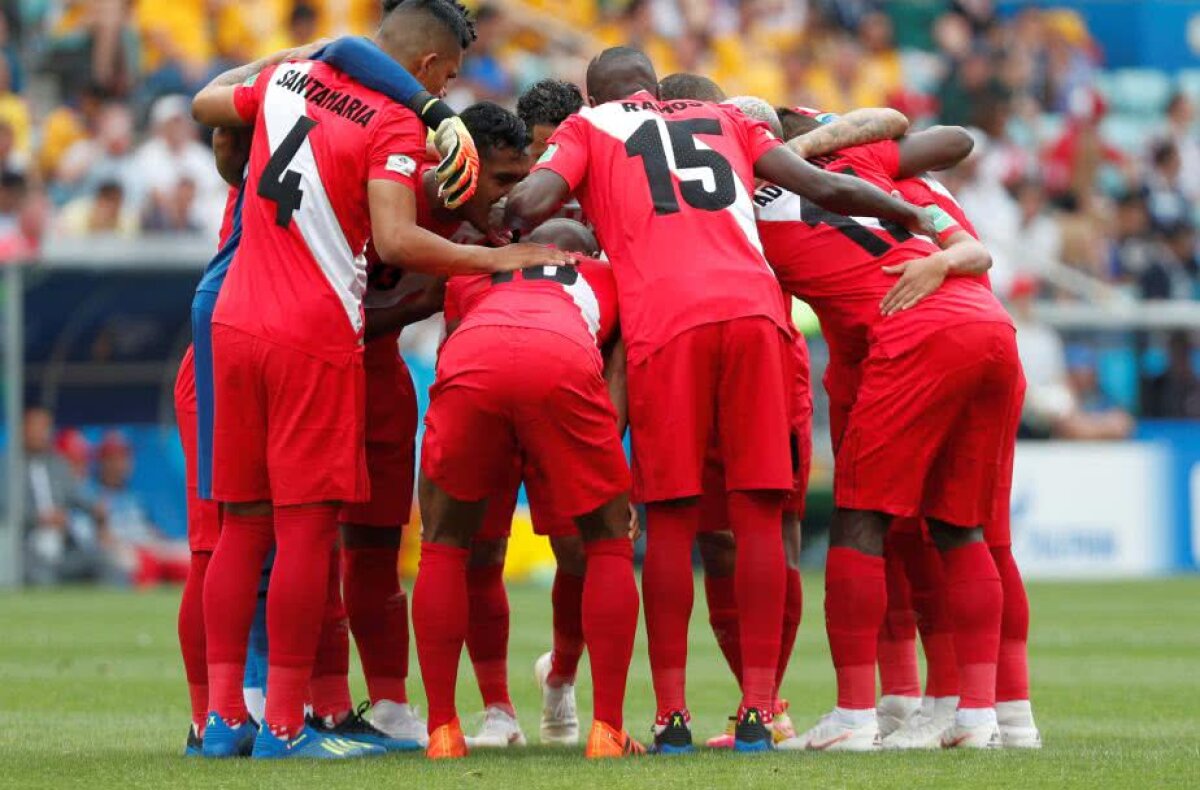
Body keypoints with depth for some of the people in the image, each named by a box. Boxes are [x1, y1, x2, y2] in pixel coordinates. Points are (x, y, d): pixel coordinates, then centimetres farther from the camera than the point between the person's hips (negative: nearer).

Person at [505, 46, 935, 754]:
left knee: (671, 521, 4)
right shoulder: (724, 120, 28)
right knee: (758, 513, 5)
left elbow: (531, 203, 1)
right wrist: (915, 218, 35)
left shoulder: (589, 128, 20)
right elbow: (826, 188, 21)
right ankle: (758, 710, 2)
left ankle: (672, 713, 1)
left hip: (666, 322, -2)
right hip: (754, 308, 2)